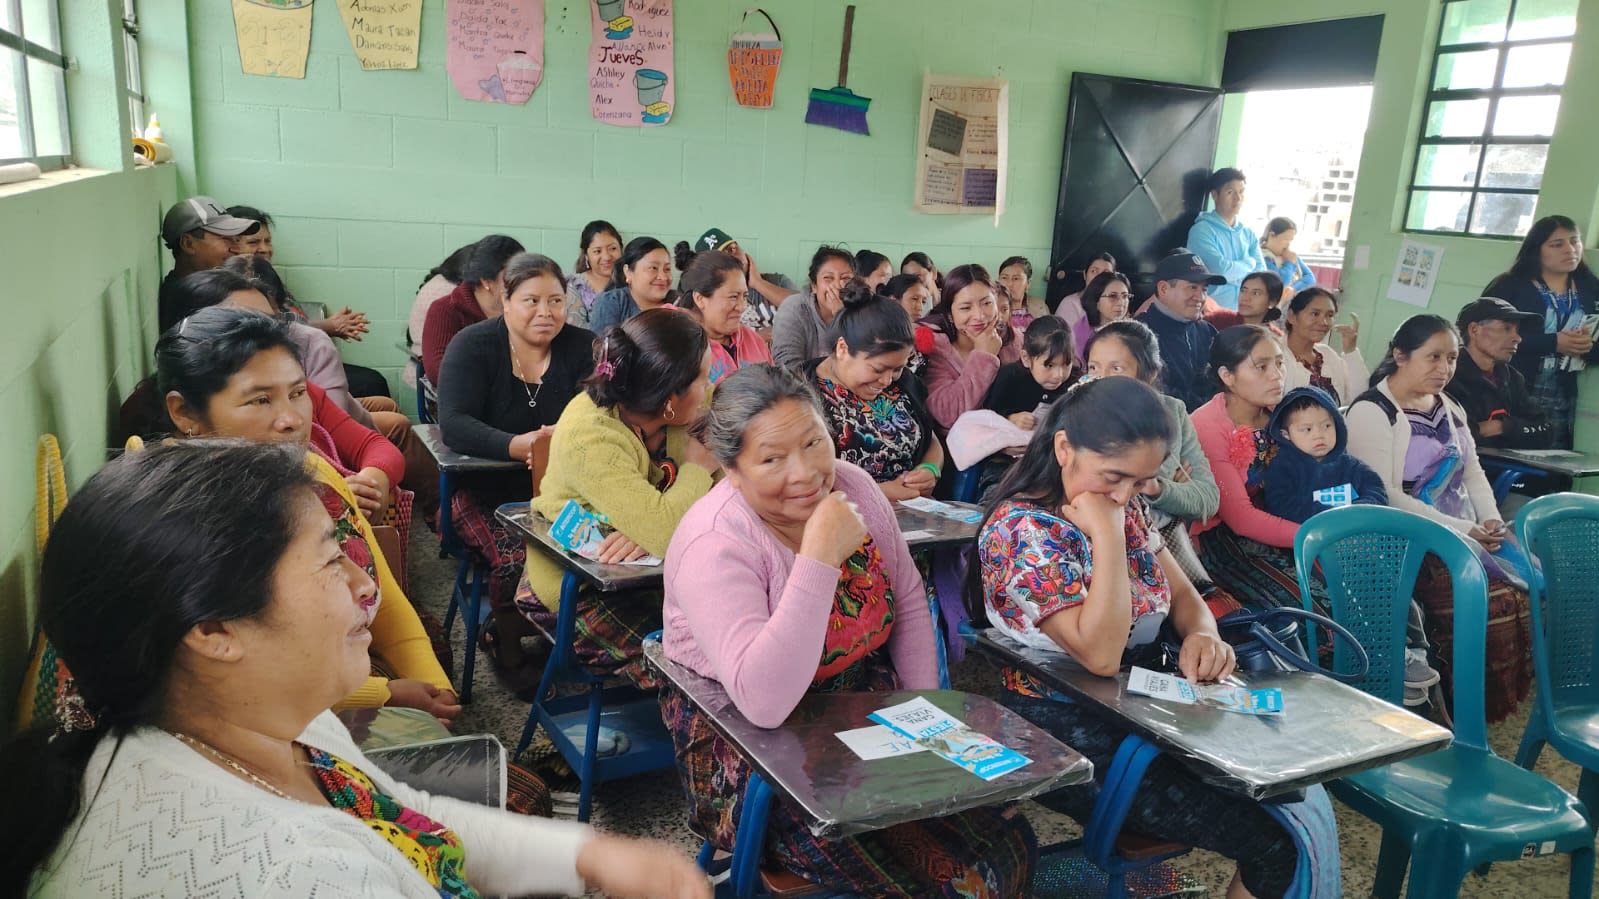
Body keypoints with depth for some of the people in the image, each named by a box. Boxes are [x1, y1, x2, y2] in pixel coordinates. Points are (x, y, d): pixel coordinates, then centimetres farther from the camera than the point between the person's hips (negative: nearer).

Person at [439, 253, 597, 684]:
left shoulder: (582, 347, 1)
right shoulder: (473, 345, -5)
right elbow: (454, 425, -18)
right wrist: (519, 446, -35)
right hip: (485, 489, -2)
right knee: (517, 559, -28)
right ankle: (507, 647, 6)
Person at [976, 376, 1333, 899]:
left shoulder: (1124, 510, 6)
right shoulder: (1022, 528, -20)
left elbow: (1183, 595, 12)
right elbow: (1101, 654, -26)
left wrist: (1202, 635, -10)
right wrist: (1106, 537, -26)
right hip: (1068, 734, -8)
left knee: (1306, 801, -6)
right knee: (1279, 838, -15)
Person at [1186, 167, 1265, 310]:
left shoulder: (1249, 234, 11)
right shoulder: (1201, 230, -8)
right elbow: (1220, 269, -18)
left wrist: (1232, 273, -11)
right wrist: (1249, 263, -1)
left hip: (1243, 312, 5)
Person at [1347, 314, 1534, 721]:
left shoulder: (1449, 407, 17)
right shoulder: (1370, 412, -10)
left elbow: (1472, 471, 19)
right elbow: (1385, 498, -17)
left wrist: (1491, 519, -1)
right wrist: (1460, 530, -19)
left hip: (1468, 533, 8)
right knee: (1498, 603, -24)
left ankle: (1504, 700, 1)